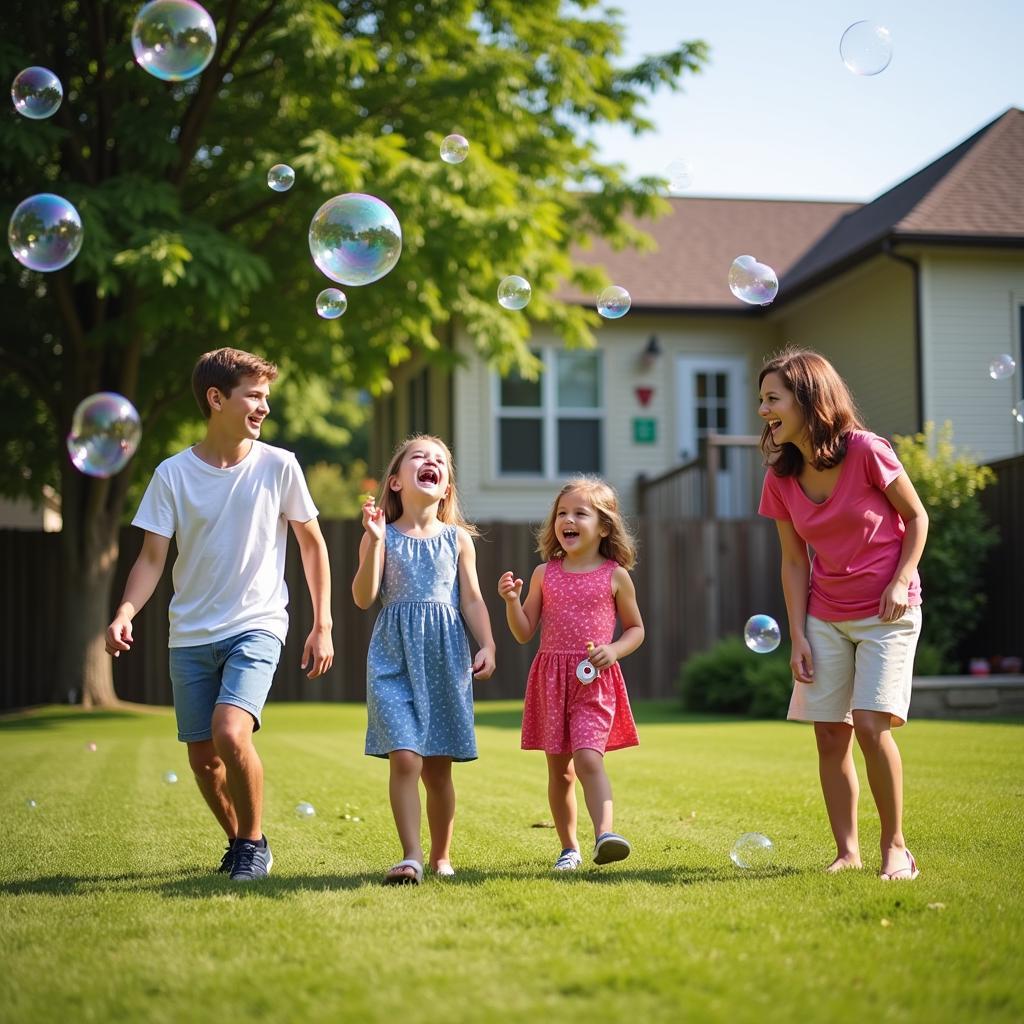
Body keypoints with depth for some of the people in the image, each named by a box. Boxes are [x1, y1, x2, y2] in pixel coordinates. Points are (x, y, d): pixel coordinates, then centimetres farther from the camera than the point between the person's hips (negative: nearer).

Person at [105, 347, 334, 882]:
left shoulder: (277, 466, -3)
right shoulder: (173, 473, -2)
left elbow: (312, 544, 6)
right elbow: (152, 558, -2)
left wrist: (322, 626, 3)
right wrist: (125, 613, -20)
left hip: (257, 627, -2)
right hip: (190, 636, 3)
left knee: (230, 732, -23)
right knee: (202, 757, 7)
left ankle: (254, 842, 0)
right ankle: (237, 841, 33)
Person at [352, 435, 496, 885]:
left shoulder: (457, 538, 8)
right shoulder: (384, 536, 2)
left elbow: (471, 600, 9)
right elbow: (363, 598, -7)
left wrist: (487, 646, -4)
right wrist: (374, 543, -16)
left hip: (445, 658, 2)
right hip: (395, 658, -2)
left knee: (438, 766, 8)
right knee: (404, 757, -14)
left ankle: (441, 856, 22)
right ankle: (411, 856, -11)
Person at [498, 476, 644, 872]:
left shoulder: (615, 576, 2)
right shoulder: (544, 574, 6)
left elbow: (636, 628, 11)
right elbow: (524, 633, 8)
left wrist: (614, 650, -8)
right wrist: (511, 600, -9)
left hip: (594, 680, -3)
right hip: (550, 678, 3)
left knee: (588, 758, -21)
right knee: (559, 768, 8)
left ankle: (604, 833, -30)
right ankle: (569, 848, 19)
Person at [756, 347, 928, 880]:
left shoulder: (866, 451, -16)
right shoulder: (780, 478, -2)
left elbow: (916, 517, -4)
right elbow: (794, 561, 4)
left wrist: (901, 580, -15)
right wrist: (798, 636, -1)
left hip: (886, 613, -5)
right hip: (825, 619, 5)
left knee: (870, 722, -15)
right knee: (829, 732, 1)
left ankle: (895, 847, 2)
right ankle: (847, 852, 12)